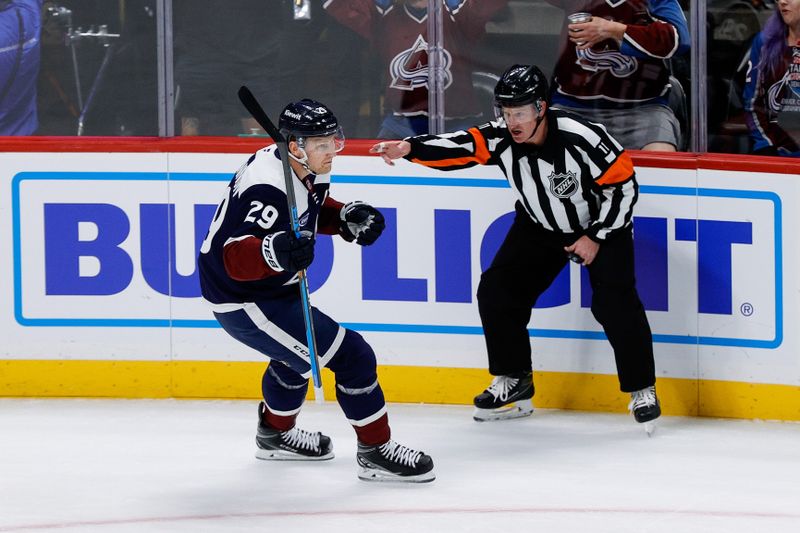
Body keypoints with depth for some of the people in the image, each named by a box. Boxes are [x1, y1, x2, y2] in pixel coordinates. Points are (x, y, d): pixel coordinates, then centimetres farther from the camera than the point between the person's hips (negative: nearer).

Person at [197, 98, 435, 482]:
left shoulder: (308, 171, -2)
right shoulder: (270, 187, -31)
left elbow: (311, 209, 20)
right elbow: (236, 258, -38)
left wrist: (347, 218, 1)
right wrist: (273, 252, -57)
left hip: (271, 288, 11)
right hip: (245, 303, -11)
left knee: (297, 353, 35)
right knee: (351, 357, -11)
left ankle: (275, 434, 56)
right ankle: (375, 452, -1)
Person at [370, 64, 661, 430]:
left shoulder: (582, 138, -32)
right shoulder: (501, 138, -20)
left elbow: (624, 184, -24)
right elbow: (459, 148, -29)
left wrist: (596, 238, -22)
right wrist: (410, 148, -46)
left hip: (602, 223, -5)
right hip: (541, 227, 5)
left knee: (614, 301, -20)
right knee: (497, 291, -4)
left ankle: (641, 389, -6)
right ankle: (513, 382, 12)